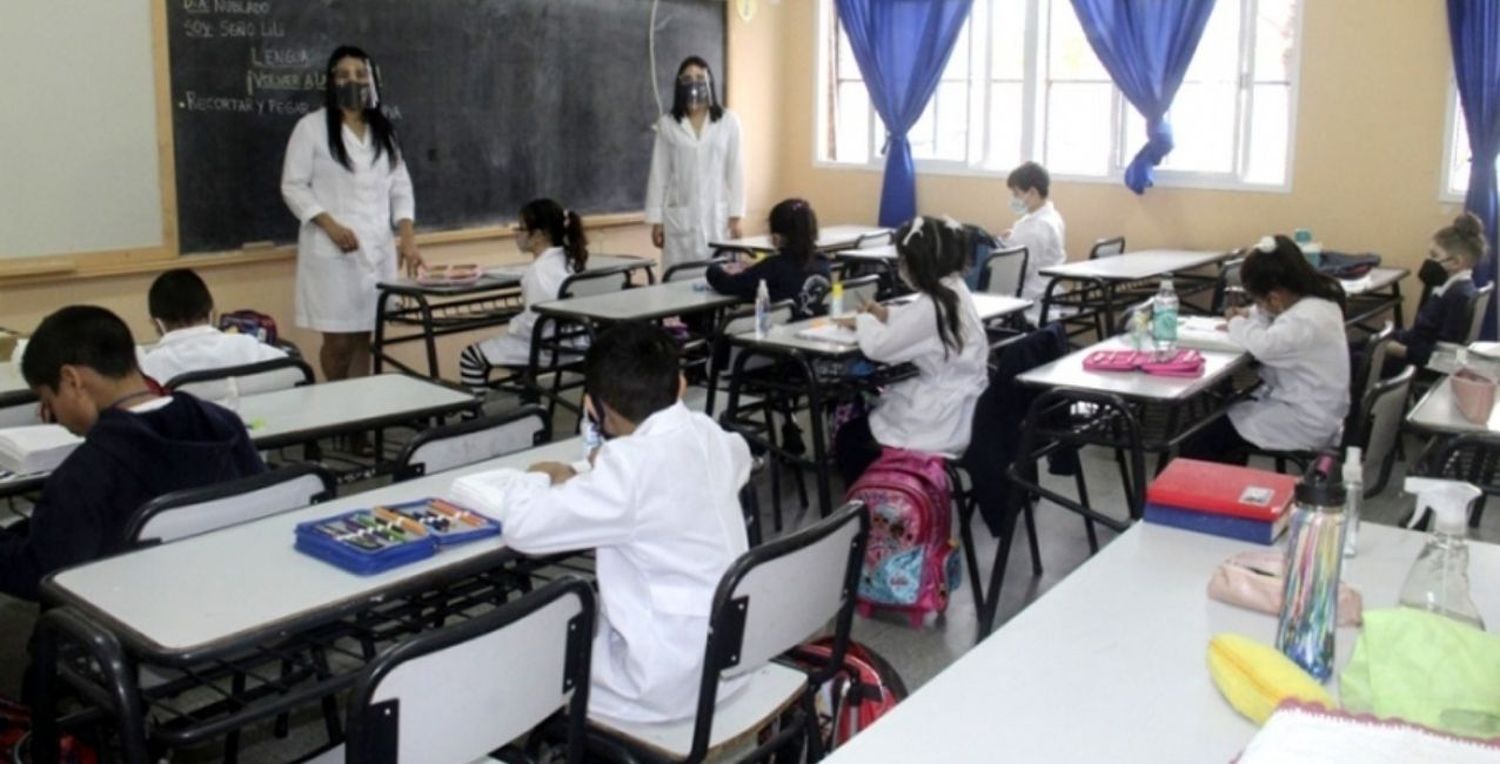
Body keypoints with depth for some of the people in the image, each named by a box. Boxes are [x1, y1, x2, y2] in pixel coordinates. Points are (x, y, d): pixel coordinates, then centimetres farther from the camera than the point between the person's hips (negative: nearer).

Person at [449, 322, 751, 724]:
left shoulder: (631, 465, -24)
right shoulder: (707, 433, -1)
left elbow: (523, 526, -22)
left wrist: (543, 478, 0)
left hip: (669, 680, -8)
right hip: (723, 658, 8)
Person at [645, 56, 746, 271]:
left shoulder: (728, 121, 1)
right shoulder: (667, 124, 4)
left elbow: (735, 171, 2)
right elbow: (659, 174, 5)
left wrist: (735, 218, -2)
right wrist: (656, 220, 2)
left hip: (718, 216, 0)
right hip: (679, 218, 1)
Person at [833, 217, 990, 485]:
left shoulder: (931, 306, -24)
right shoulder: (955, 290, 3)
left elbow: (877, 347, -21)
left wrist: (863, 321, -1)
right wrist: (888, 314, 8)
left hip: (945, 423, -9)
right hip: (961, 409, 9)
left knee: (847, 438, 6)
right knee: (862, 412, 24)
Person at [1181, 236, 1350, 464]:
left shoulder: (1307, 319, -27)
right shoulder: (1315, 300, 5)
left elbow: (1265, 345, -38)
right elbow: (1275, 318, 22)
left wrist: (1237, 325, -17)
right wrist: (1249, 316, 2)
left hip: (1305, 422, -11)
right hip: (1305, 405, 11)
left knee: (1200, 442, -14)